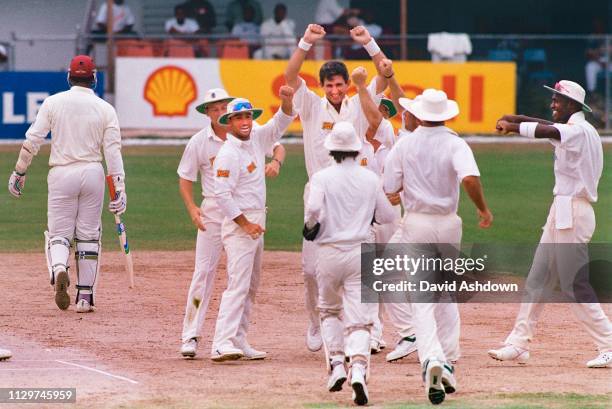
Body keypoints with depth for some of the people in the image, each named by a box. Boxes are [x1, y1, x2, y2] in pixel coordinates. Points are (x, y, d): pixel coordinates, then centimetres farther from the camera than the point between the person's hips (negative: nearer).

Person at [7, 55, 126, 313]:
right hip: (93, 174, 1)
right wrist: (119, 188, -4)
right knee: (88, 235, 9)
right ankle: (85, 297, 9)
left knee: (59, 233, 4)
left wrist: (19, 172, 6)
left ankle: (58, 269, -29)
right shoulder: (105, 109, 1)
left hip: (61, 175, -1)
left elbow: (32, 140, -3)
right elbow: (113, 150, -4)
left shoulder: (53, 103, -1)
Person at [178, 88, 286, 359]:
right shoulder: (199, 142, -1)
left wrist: (276, 162, -17)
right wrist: (192, 209, -11)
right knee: (204, 271, -9)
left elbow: (278, 146, 6)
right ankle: (190, 336, -6)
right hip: (213, 210, -2)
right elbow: (185, 179, 5)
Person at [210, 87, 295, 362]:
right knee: (238, 284, -17)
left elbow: (281, 123, 16)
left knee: (251, 287, 11)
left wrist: (287, 101, -5)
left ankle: (238, 341, 14)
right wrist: (246, 224, -19)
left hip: (256, 223, 9)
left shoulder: (256, 139, 8)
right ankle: (222, 344, -24)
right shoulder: (228, 154, -15)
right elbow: (222, 195, -20)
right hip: (239, 223, -9)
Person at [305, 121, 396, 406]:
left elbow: (313, 208, -21)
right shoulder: (370, 179, 3)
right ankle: (358, 369, -23)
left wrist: (309, 225, 0)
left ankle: (336, 364, 11)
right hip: (360, 252, 1)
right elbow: (387, 216, 8)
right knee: (359, 317, -3)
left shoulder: (322, 177, -5)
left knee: (329, 309, 22)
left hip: (329, 252, -1)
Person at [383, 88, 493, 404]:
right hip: (448, 225, 1)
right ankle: (448, 361, 15)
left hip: (415, 224, -1)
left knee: (421, 298, -5)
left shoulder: (404, 145, -2)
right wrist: (483, 210, -9)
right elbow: (470, 178, -23)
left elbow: (389, 189, -1)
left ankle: (431, 359, -27)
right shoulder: (455, 144, -6)